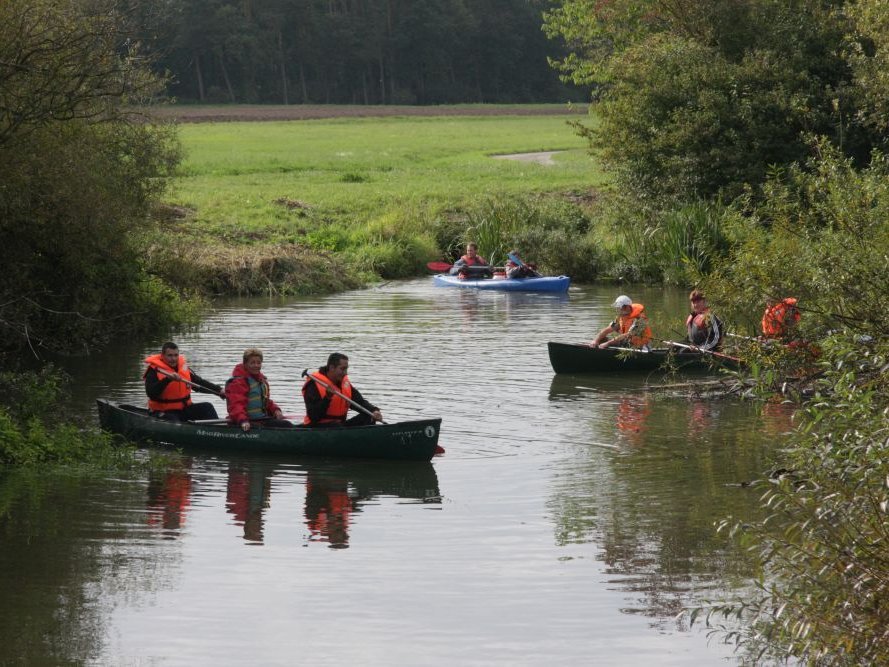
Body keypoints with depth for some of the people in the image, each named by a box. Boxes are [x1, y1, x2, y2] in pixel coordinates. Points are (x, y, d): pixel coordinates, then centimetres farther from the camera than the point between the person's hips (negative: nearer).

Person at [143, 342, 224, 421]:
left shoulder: (184, 367, 9)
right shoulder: (154, 371, -9)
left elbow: (200, 383, 19)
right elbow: (151, 393, -24)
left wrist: (218, 390, 7)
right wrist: (167, 379, -35)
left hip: (184, 409, 7)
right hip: (164, 412, -7)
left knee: (207, 407, -8)